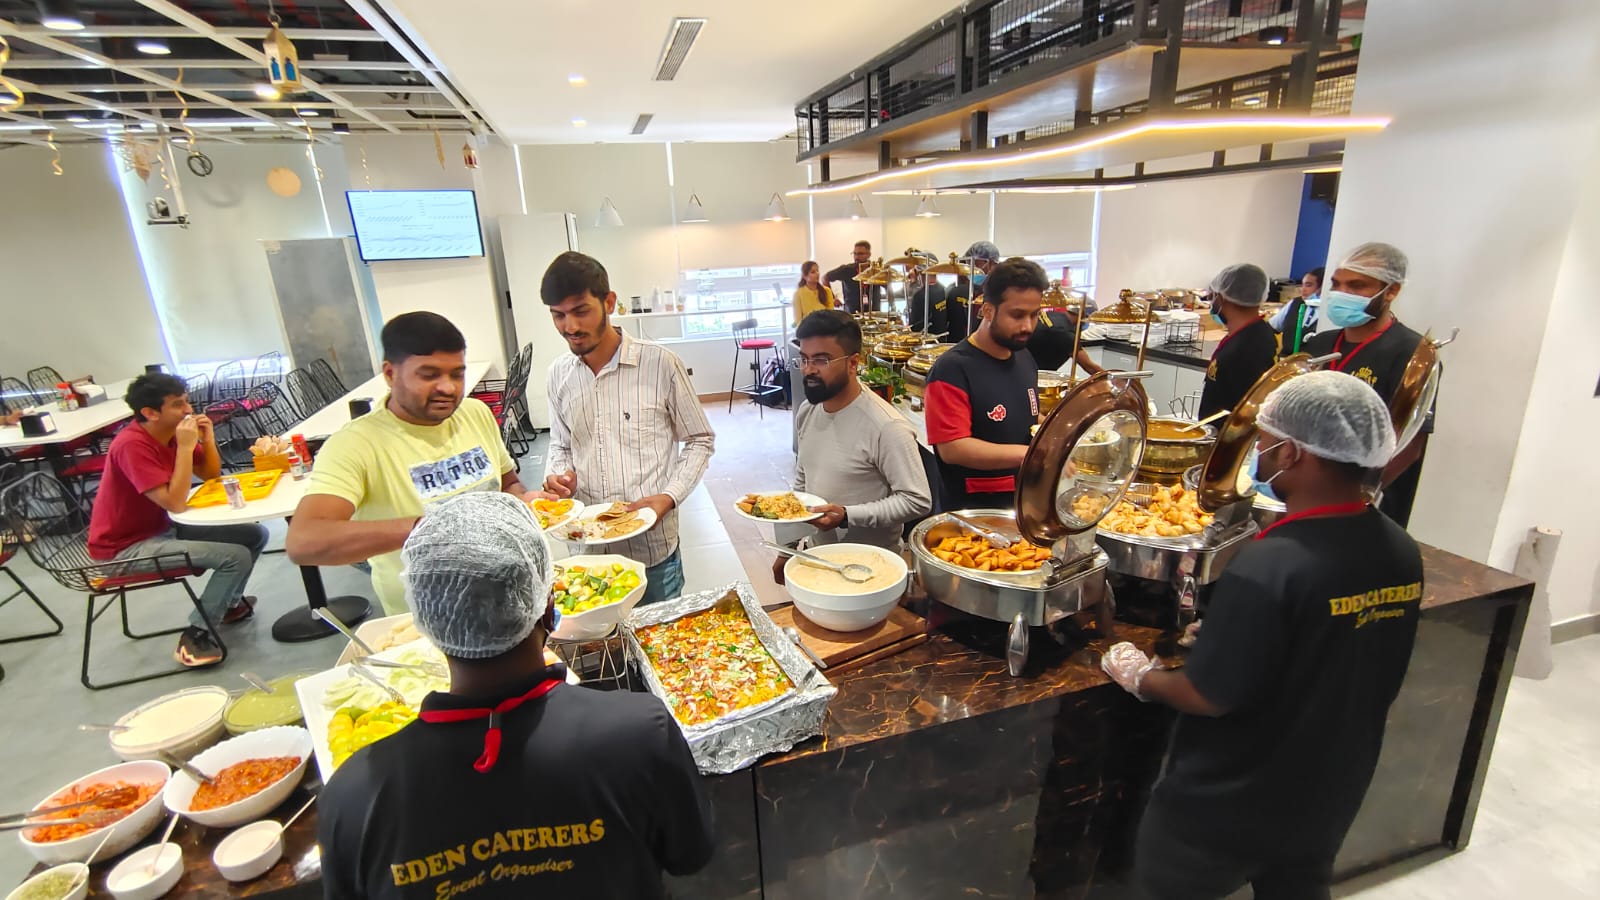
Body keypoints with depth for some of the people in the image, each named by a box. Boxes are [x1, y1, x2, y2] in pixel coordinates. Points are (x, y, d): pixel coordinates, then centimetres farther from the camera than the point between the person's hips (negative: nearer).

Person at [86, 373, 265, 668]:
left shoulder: (171, 432, -2)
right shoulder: (132, 445, -25)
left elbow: (212, 474, 10)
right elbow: (175, 503, -30)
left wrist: (207, 438, -8)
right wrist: (185, 447, -30)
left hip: (162, 529, 8)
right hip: (125, 548, -8)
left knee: (255, 535, 2)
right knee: (236, 556, -22)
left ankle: (228, 603, 22)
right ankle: (196, 635, -6)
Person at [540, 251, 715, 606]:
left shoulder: (660, 364, -10)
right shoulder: (559, 374, 4)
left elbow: (700, 441, -1)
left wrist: (668, 497, -14)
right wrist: (560, 474, -4)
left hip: (653, 548, -3)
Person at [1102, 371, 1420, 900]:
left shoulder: (1268, 568, -32)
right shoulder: (1402, 554, -8)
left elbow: (1208, 697, -24)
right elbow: (1338, 666, 5)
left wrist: (1138, 676, -6)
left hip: (1225, 809, -6)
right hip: (1329, 798, 6)